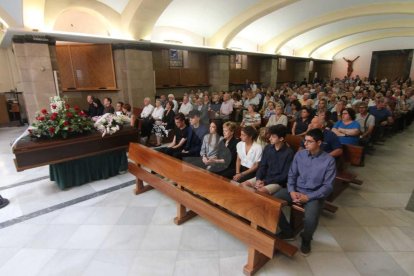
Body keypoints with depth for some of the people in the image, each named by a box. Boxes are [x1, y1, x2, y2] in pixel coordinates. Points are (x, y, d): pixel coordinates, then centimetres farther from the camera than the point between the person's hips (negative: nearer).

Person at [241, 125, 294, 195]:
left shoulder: (289, 153, -13)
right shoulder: (268, 148, 4)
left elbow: (285, 175, -13)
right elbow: (262, 166, 7)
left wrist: (265, 182, -17)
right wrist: (258, 179, -12)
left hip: (278, 182, -5)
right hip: (264, 177, 6)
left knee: (260, 191, -31)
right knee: (243, 185, -13)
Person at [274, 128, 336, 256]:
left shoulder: (329, 160, -10)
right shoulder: (299, 155, 1)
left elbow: (328, 186, -10)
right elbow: (291, 175, 6)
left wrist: (308, 197, -19)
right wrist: (291, 191, -12)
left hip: (314, 195, -3)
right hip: (296, 190, 4)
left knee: (310, 219, -32)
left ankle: (306, 239, 7)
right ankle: (288, 231, 6)